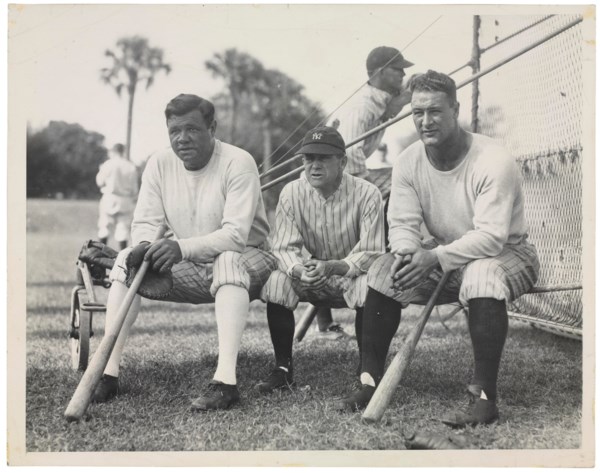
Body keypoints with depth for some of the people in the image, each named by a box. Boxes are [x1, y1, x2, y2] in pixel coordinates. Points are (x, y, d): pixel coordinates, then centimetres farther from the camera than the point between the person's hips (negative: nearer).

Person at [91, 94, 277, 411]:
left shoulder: (238, 163, -16)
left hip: (242, 258, -5)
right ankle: (108, 372, -20)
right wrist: (145, 245, -27)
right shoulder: (159, 164, 1)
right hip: (185, 269, 5)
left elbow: (236, 235, -25)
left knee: (229, 260, -38)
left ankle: (225, 380, -45)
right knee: (127, 258, -16)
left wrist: (182, 247, -40)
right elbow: (144, 223, -1)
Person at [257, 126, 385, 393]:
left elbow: (371, 254, -22)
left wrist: (332, 267, -41)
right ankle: (283, 368, -10)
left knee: (370, 285, -36)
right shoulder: (291, 194, -10)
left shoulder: (367, 194, -19)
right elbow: (284, 247, -11)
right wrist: (299, 270, -36)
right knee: (276, 281, -25)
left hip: (353, 274, -3)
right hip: (312, 280, 3)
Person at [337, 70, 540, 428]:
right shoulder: (409, 162, -5)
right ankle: (371, 381, -8)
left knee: (482, 273, -40)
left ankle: (485, 397, -33)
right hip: (444, 256, 6)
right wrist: (407, 252, -32)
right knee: (384, 270, -15)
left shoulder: (493, 161, -25)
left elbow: (491, 237, -31)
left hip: (507, 253, -6)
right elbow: (402, 223, -9)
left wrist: (436, 257, -40)